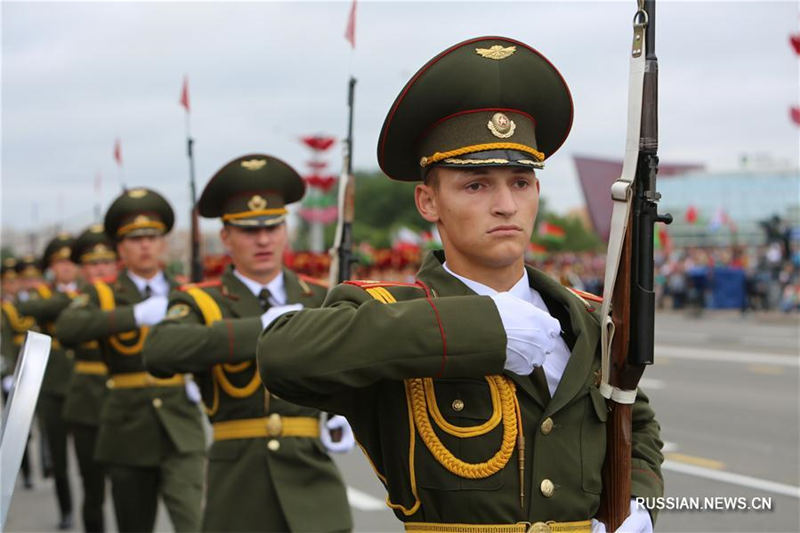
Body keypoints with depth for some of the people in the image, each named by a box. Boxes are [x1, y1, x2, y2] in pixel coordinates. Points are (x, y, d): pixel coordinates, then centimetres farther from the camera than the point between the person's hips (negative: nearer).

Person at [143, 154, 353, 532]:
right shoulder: (200, 302, 0)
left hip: (311, 483, 1)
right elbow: (159, 351, -22)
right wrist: (261, 326, -27)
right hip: (237, 486, -1)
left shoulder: (321, 301, 9)